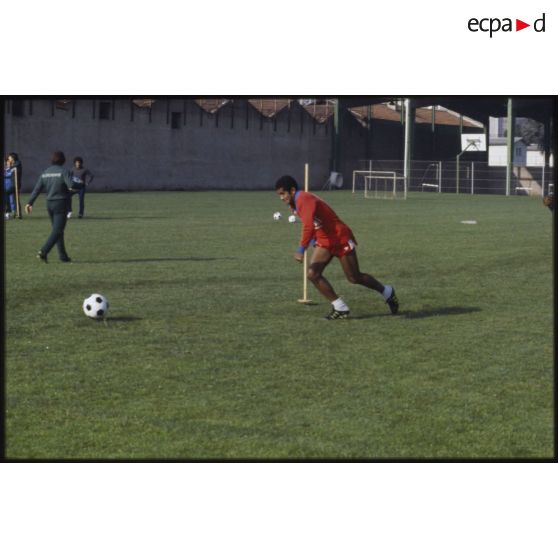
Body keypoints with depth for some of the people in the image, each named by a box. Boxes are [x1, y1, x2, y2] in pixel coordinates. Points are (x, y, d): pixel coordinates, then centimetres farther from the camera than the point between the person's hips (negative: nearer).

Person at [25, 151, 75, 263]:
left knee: (58, 230, 16)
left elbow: (37, 189, 4)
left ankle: (63, 255, 17)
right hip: (61, 204, -7)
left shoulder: (45, 172, 8)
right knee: (57, 231, -7)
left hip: (49, 204, 7)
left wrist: (30, 203, 3)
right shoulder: (63, 171, -10)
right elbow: (71, 185, -21)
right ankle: (43, 252, -22)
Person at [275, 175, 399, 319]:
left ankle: (387, 292, 27)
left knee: (354, 278, 2)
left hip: (341, 239, -8)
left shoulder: (305, 200, -25)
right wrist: (314, 241, 16)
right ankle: (340, 308, -3)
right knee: (312, 274, -11)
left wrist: (301, 250, -42)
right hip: (323, 242, 8)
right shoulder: (294, 204, 5)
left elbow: (308, 225, -38)